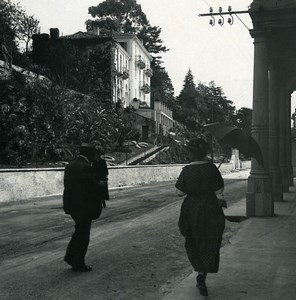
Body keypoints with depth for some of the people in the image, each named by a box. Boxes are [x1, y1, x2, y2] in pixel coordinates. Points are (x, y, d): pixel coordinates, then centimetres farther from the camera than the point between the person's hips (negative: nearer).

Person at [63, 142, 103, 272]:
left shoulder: (70, 166, 8)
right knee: (82, 234, 3)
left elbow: (67, 186, 13)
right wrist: (97, 209, -10)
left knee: (80, 230, 23)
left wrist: (67, 206, 17)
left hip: (71, 206, 9)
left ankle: (70, 256, 22)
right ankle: (78, 264, 12)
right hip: (83, 207, -8)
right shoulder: (86, 168, -20)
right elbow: (93, 190, -19)